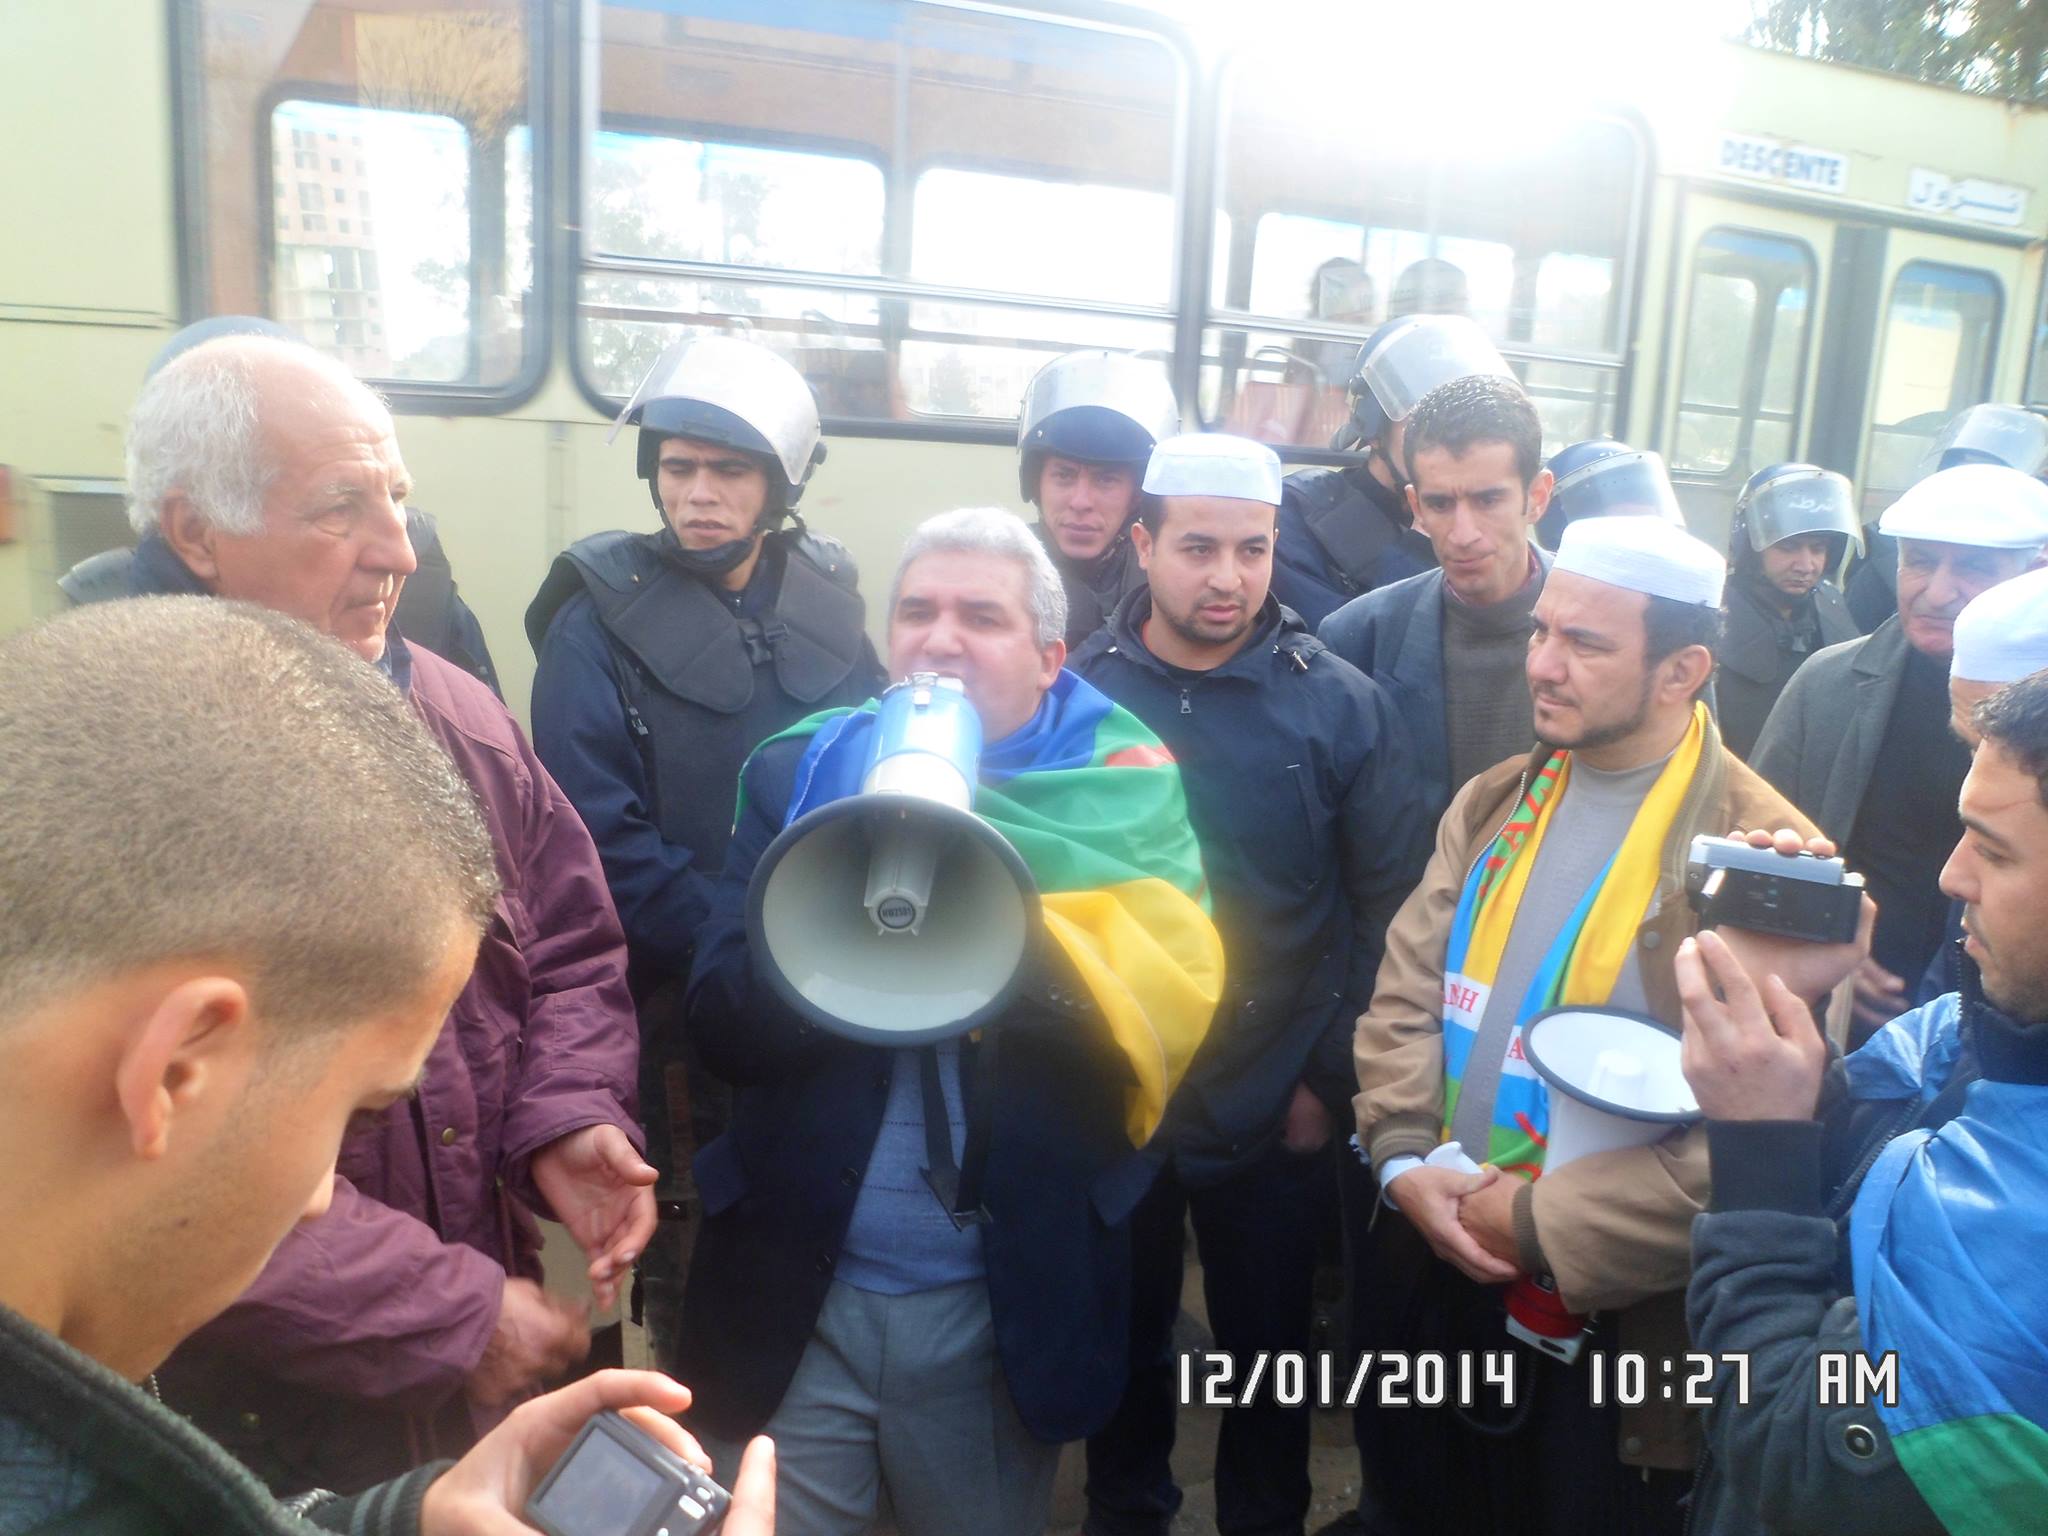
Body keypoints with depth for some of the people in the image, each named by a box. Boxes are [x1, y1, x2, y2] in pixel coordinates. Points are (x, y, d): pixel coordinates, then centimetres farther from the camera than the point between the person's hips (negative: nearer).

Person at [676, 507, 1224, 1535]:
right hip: (794, 1293, 1)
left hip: (1010, 1305, 0)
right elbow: (723, 1019, -8)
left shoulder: (1119, 801, -4)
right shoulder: (798, 775, 0)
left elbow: (1158, 1023, -14)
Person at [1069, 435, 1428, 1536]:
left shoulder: (1339, 705, -7)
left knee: (1270, 1349, 19)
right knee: (1123, 1348, 21)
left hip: (1276, 1113, 0)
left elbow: (1388, 906, -4)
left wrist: (1333, 1077, -5)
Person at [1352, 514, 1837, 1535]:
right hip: (1448, 1274, 5)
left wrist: (1541, 1222, -20)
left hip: (1618, 1317, -5)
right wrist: (1403, 1157, -11)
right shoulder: (1494, 804, 3)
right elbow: (1406, 991, 3)